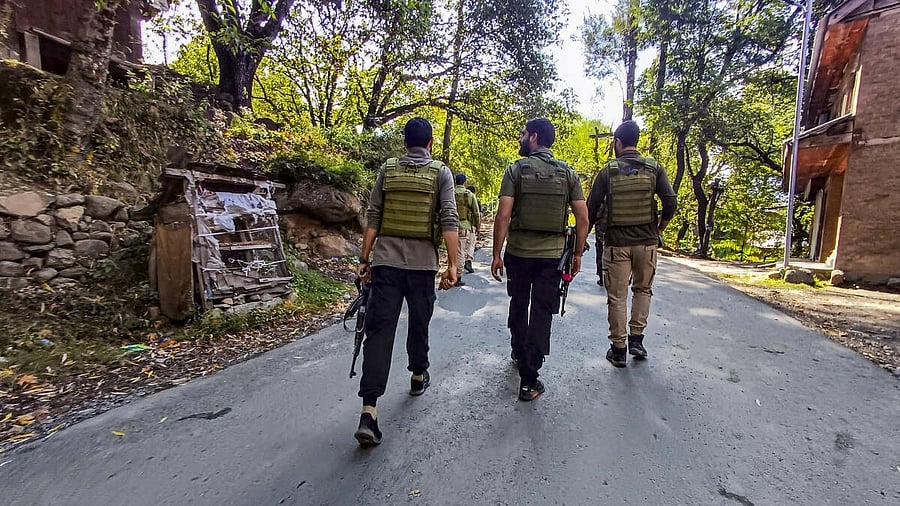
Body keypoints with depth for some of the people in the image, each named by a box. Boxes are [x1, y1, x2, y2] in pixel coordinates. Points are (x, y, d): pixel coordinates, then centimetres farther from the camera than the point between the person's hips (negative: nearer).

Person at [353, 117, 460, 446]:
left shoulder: (387, 169, 8)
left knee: (379, 329, -1)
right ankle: (418, 377, 39)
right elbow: (449, 220, -7)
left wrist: (364, 258, 10)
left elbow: (373, 218, 6)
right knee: (419, 324, 18)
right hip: (423, 262, -1)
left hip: (385, 260, 1)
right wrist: (452, 264, -7)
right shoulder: (441, 172, 3)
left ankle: (368, 411, -5)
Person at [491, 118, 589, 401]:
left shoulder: (516, 170, -4)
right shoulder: (568, 173, 4)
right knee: (542, 313, 4)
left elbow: (503, 216, -11)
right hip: (553, 255, 1)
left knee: (518, 306, 20)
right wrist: (577, 254, 11)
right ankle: (529, 380, 7)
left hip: (518, 252, -1)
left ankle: (519, 354, 39)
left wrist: (497, 254, -5)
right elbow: (582, 219, 1)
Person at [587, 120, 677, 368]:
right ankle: (636, 339, 18)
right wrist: (659, 228, 12)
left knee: (617, 296, 7)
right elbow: (671, 203, -4)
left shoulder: (608, 171, -2)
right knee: (642, 289, 21)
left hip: (616, 243, -1)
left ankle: (618, 349, 14)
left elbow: (591, 208, -2)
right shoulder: (653, 168, 1)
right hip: (646, 242, 2)